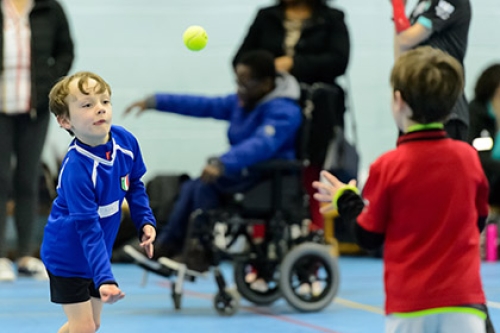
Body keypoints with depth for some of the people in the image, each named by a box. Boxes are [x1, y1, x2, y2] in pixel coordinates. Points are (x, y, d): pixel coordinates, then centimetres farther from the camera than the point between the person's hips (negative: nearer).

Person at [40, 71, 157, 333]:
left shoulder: (125, 141, -13)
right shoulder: (76, 169, -34)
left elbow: (134, 184, 9)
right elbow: (88, 229, -32)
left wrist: (145, 221, -1)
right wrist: (104, 278, -38)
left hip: (97, 253, 7)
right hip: (68, 256, -7)